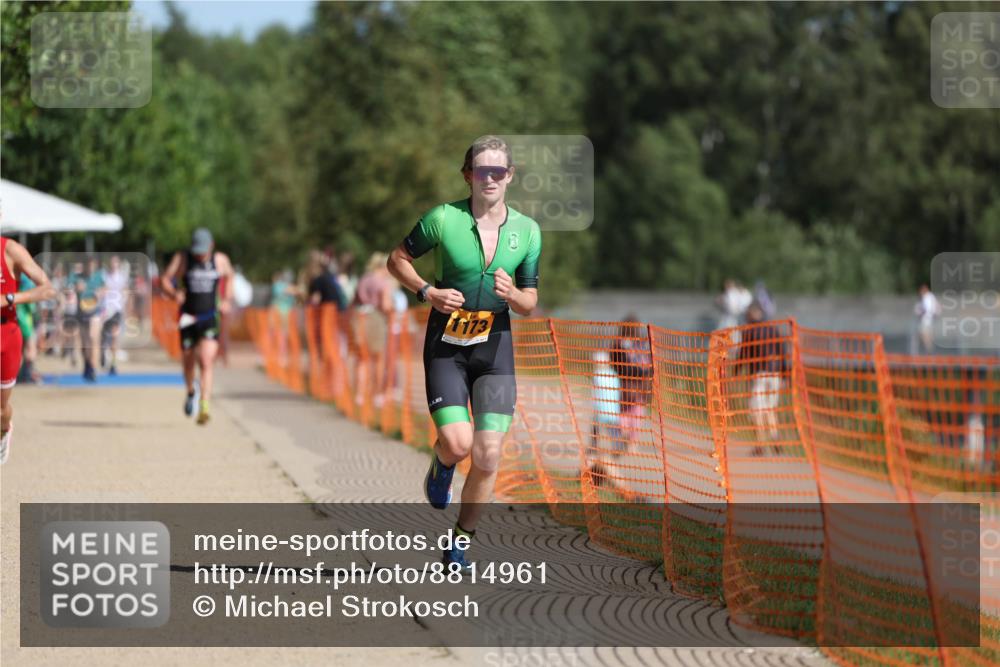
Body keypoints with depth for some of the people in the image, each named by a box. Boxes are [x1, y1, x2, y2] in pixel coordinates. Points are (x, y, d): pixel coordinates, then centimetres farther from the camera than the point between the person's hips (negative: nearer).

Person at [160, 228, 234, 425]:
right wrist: (173, 294, -22)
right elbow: (165, 279, -2)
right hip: (188, 317, 1)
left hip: (210, 317, -1)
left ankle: (204, 407, -22)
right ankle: (190, 393, 44)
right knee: (189, 361, 12)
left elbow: (229, 276, 20)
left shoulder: (220, 260, 1)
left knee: (207, 362, -17)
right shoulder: (182, 259, -3)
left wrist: (227, 300, 7)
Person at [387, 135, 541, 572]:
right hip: (446, 347, -2)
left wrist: (511, 294, -16)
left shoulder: (527, 231, 0)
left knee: (487, 455, -5)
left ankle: (460, 544, 14)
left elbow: (530, 302, 7)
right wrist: (427, 291, -14)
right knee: (458, 444, -18)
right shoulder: (443, 219, -10)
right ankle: (441, 465, 21)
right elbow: (397, 259, 3)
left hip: (494, 347, 2)